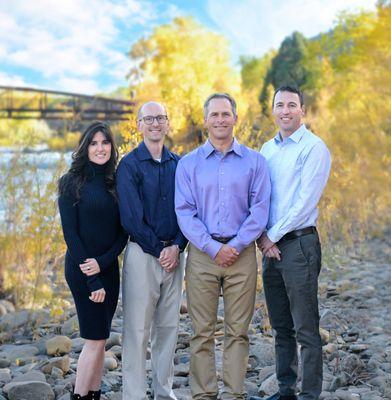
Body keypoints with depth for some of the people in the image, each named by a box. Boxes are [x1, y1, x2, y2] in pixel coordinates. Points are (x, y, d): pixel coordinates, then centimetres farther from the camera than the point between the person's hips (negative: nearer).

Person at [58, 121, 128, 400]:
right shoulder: (72, 182, -5)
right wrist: (92, 280, -14)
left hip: (109, 268, 5)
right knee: (96, 339, -6)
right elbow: (70, 233, -10)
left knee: (100, 338, 8)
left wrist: (104, 261, -11)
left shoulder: (115, 182, 9)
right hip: (82, 268, -5)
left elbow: (123, 231, 6)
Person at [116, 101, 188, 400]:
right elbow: (131, 218, -10)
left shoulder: (179, 164, 10)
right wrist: (159, 250, -10)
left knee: (169, 327, 11)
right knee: (138, 329, -1)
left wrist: (177, 247, -7)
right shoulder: (129, 165, -4)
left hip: (174, 255, 5)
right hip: (142, 254, -4)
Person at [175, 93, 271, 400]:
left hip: (242, 254, 0)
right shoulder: (188, 164, 6)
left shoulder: (254, 161, 6)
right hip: (202, 255, 0)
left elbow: (260, 210, -1)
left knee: (238, 330, 4)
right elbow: (185, 213, 0)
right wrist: (213, 248, -11)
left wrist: (236, 246, -11)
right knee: (202, 331, 3)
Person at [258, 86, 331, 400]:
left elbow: (305, 202, -14)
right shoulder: (267, 149, 14)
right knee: (281, 327, 14)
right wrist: (262, 238, -1)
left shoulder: (314, 147, -7)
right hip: (270, 245, 7)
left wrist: (273, 236, -11)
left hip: (299, 243, -7)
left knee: (306, 329, -2)